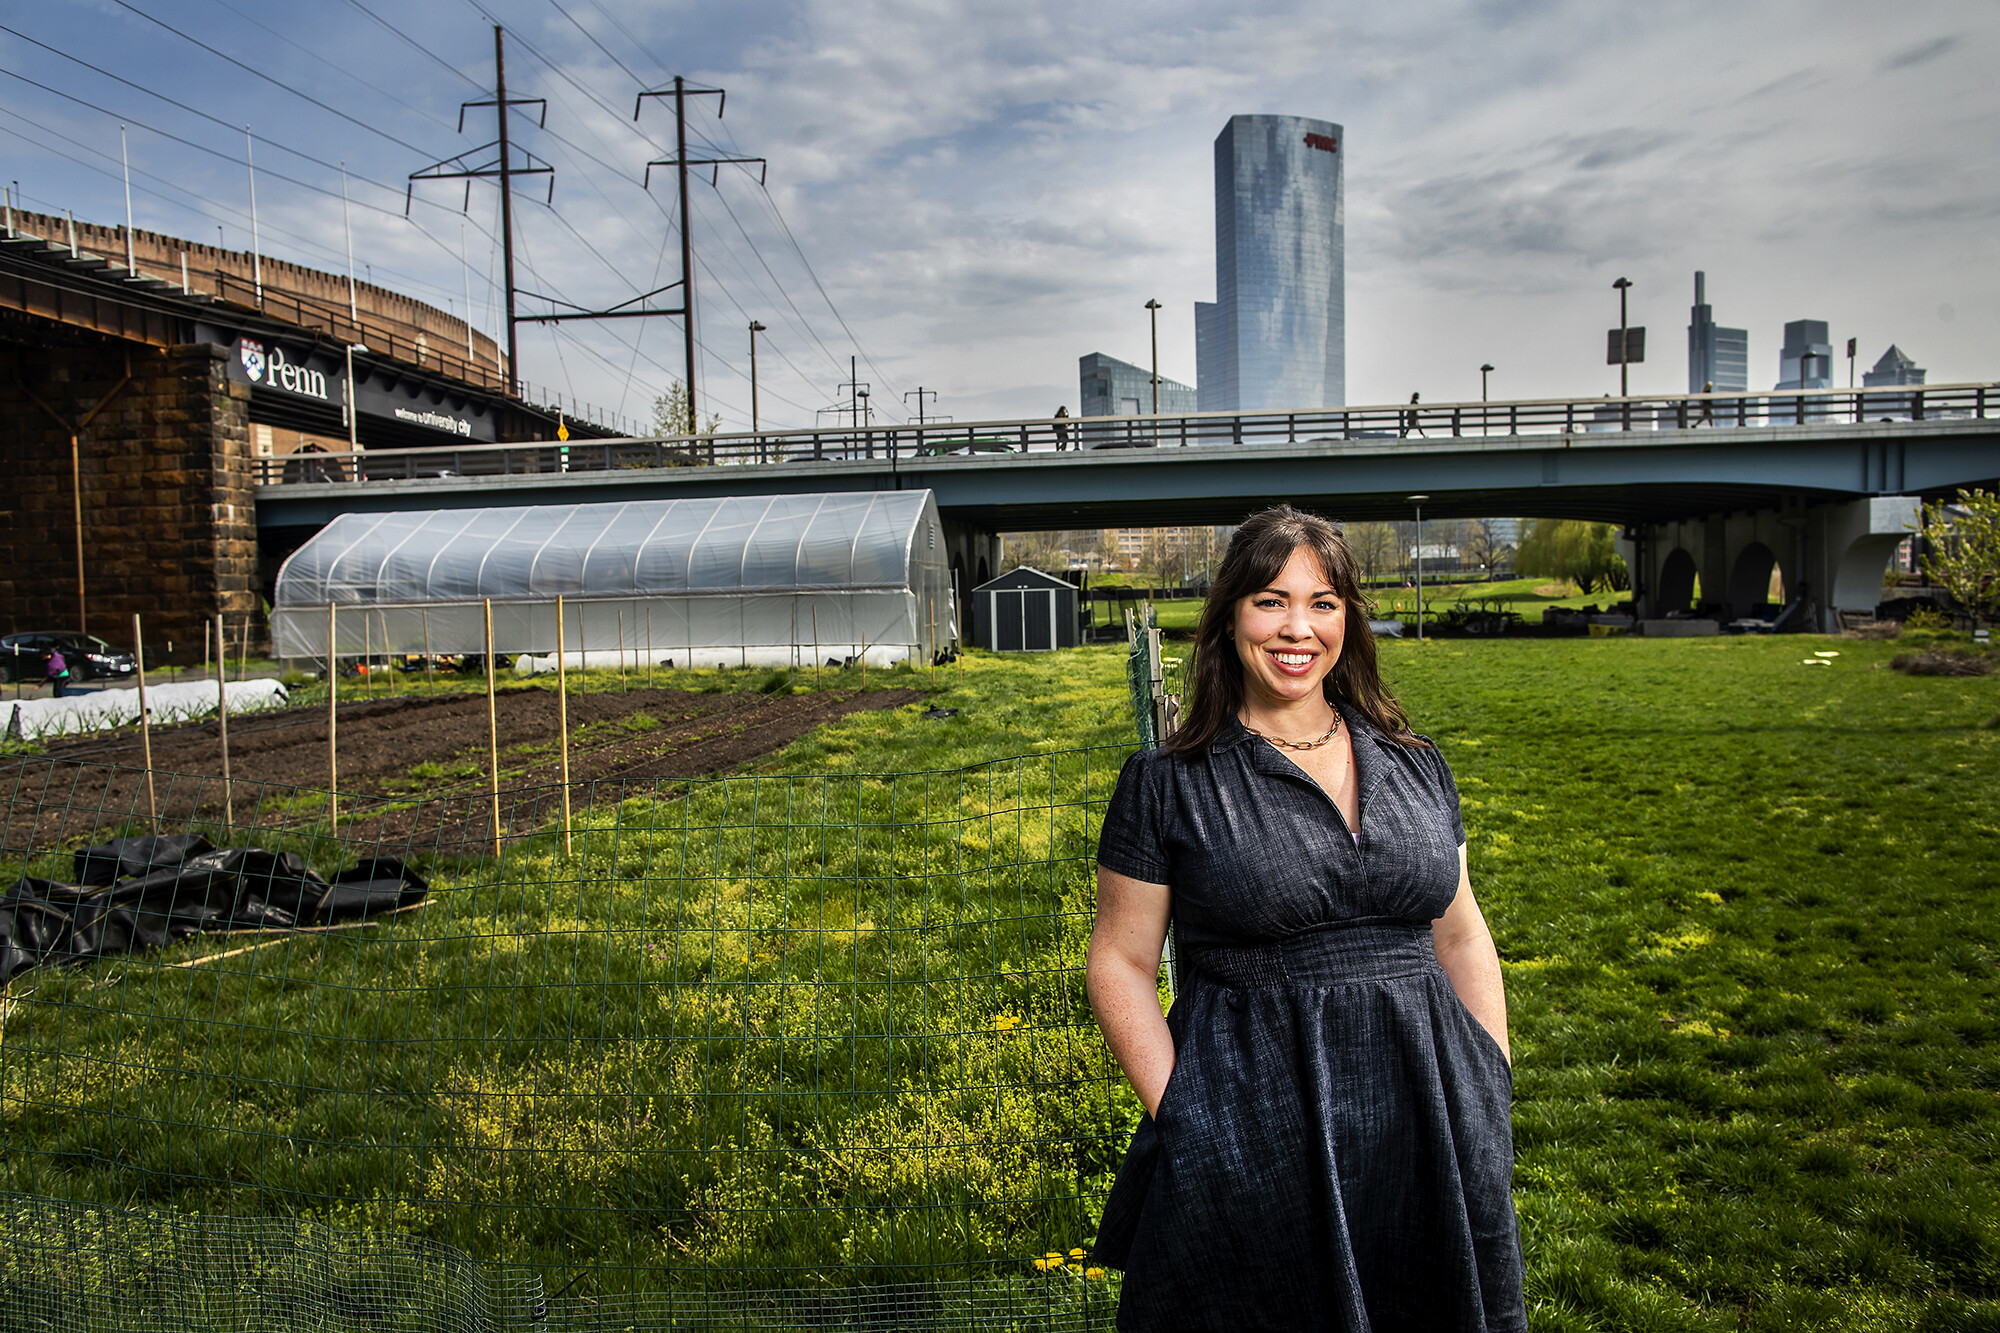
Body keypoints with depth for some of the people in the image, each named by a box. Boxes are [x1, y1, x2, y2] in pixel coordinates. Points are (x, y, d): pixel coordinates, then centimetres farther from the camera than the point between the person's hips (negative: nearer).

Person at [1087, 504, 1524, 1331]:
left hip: (1427, 1126, 4)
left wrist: (1494, 1096, 6)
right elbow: (1120, 963, -3)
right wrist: (1181, 1117, -11)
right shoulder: (1168, 785, -5)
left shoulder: (1415, 766, 7)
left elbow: (1460, 938, 13)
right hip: (1253, 1133, -4)